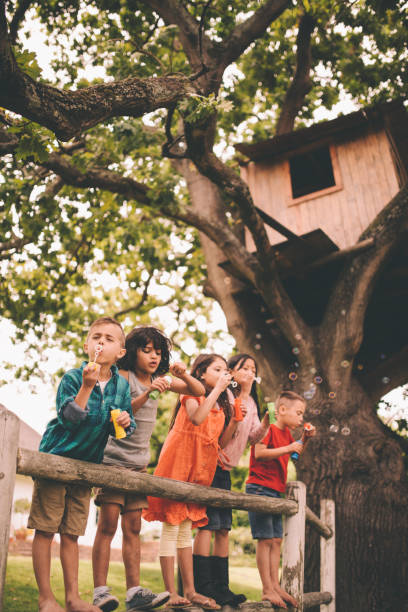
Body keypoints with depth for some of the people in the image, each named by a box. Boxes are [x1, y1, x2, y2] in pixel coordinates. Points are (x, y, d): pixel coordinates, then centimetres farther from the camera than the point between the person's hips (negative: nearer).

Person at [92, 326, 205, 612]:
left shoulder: (160, 379, 11)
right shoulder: (123, 376, -6)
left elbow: (199, 391, 13)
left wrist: (183, 375, -7)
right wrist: (147, 393, -30)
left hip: (139, 462, 6)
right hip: (113, 458, -6)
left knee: (133, 527, 4)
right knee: (108, 524, -10)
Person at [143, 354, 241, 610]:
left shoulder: (221, 407, 19)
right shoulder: (192, 394, -1)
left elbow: (221, 443, 15)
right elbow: (197, 418, -23)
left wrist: (234, 420, 1)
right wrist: (218, 388, -18)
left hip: (200, 469, 7)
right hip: (178, 463, -7)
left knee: (186, 528, 11)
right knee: (171, 526, -6)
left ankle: (190, 591, 12)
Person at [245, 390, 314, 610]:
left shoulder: (286, 433, 16)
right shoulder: (268, 429, -10)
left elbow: (296, 454, 29)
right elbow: (259, 452, -22)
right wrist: (287, 449, -22)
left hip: (276, 491, 9)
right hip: (260, 488, -9)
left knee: (276, 540, 8)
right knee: (265, 539, -9)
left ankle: (275, 586, 11)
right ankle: (267, 589, -6)